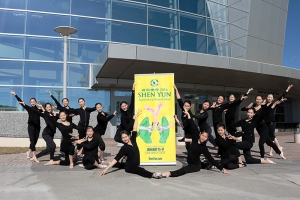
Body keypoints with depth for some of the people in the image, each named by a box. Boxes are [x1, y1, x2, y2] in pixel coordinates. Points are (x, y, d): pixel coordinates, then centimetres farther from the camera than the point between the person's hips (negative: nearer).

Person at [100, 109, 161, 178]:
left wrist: (136, 117, 7)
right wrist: (106, 169, -26)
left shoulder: (132, 140, -2)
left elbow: (134, 129, 3)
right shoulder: (124, 148, -16)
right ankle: (153, 175, -65)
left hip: (135, 165, 8)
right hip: (130, 167, -8)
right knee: (141, 170, -38)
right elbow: (116, 159, -19)